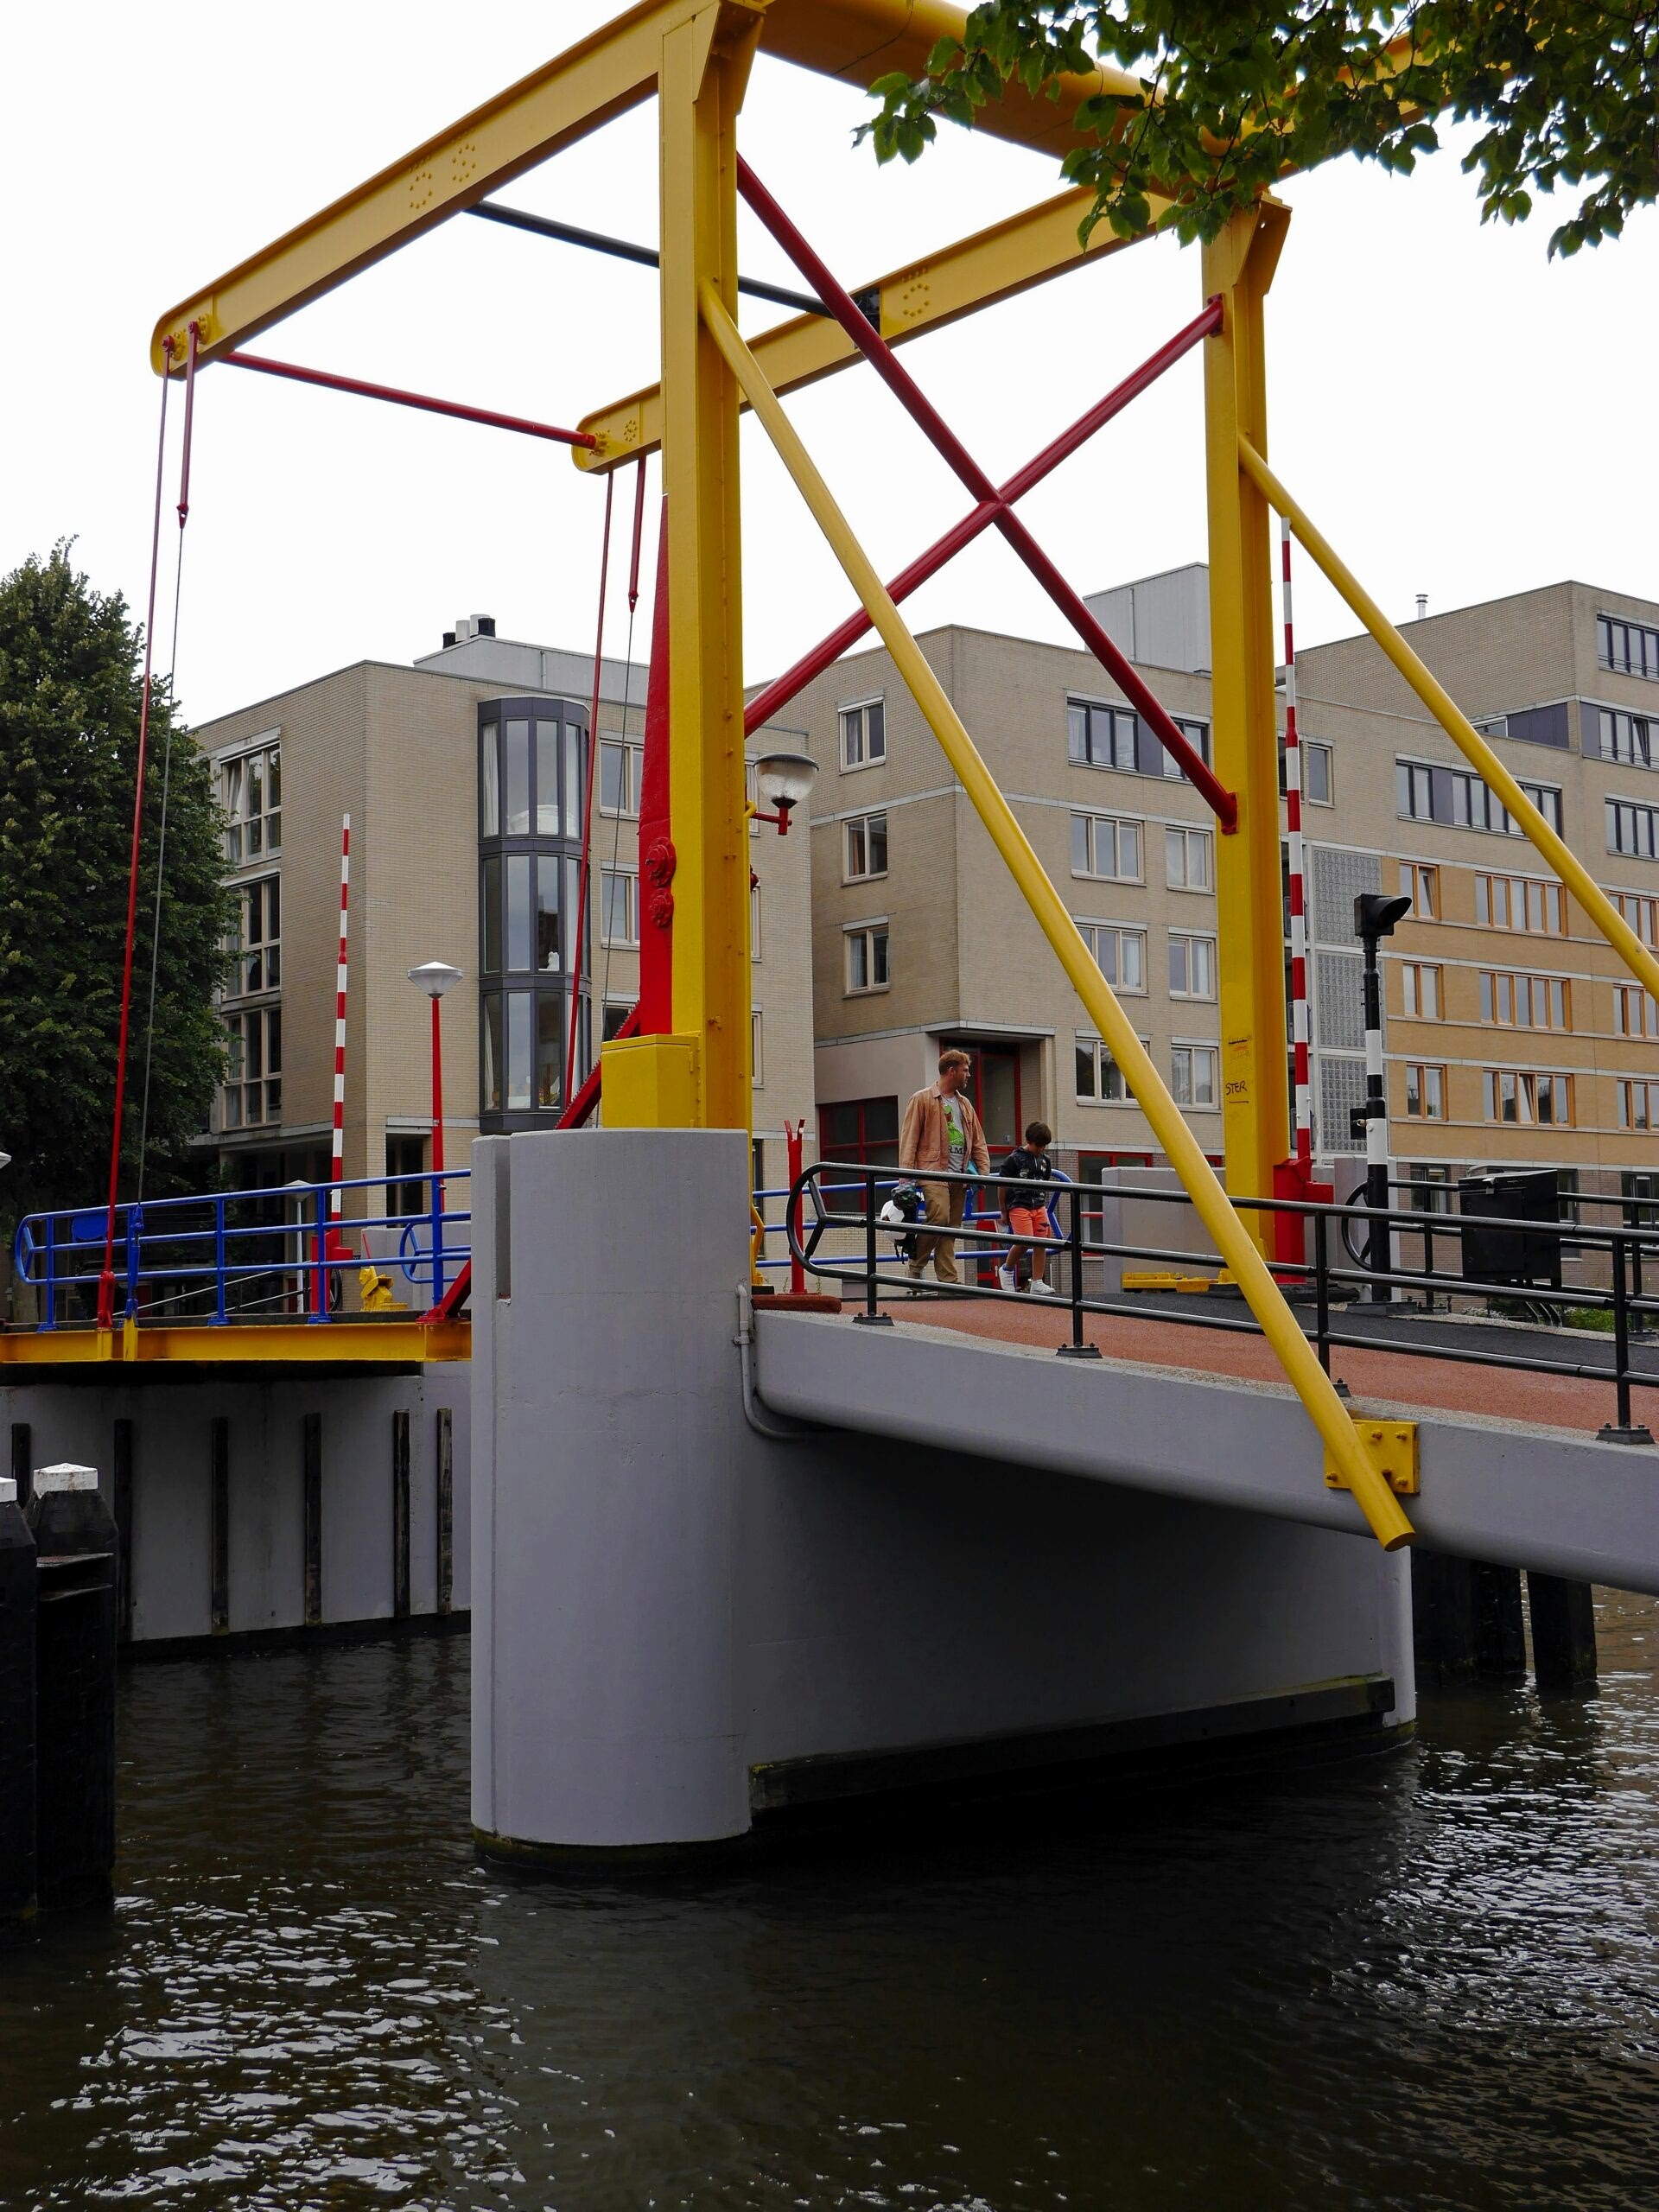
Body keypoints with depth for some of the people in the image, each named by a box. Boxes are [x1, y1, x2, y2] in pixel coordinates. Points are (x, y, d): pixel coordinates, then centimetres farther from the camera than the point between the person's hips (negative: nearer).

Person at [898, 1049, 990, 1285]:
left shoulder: (964, 1104, 21)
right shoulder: (922, 1100, 1)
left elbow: (978, 1141, 22)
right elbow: (909, 1139, -4)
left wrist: (984, 1171, 9)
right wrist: (906, 1175, -12)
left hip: (959, 1175, 7)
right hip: (933, 1171, -7)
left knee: (952, 1228, 4)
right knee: (939, 1217, -23)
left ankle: (949, 1279, 4)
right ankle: (915, 1267, -8)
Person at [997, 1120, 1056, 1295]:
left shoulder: (1045, 1161, 12)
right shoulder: (1014, 1159, -5)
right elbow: (1003, 1185, -1)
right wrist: (1004, 1211, 1)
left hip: (1039, 1207, 6)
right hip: (1019, 1206, -6)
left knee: (1041, 1244, -2)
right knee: (1025, 1241, -19)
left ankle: (1037, 1282, 3)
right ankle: (1006, 1269, 4)